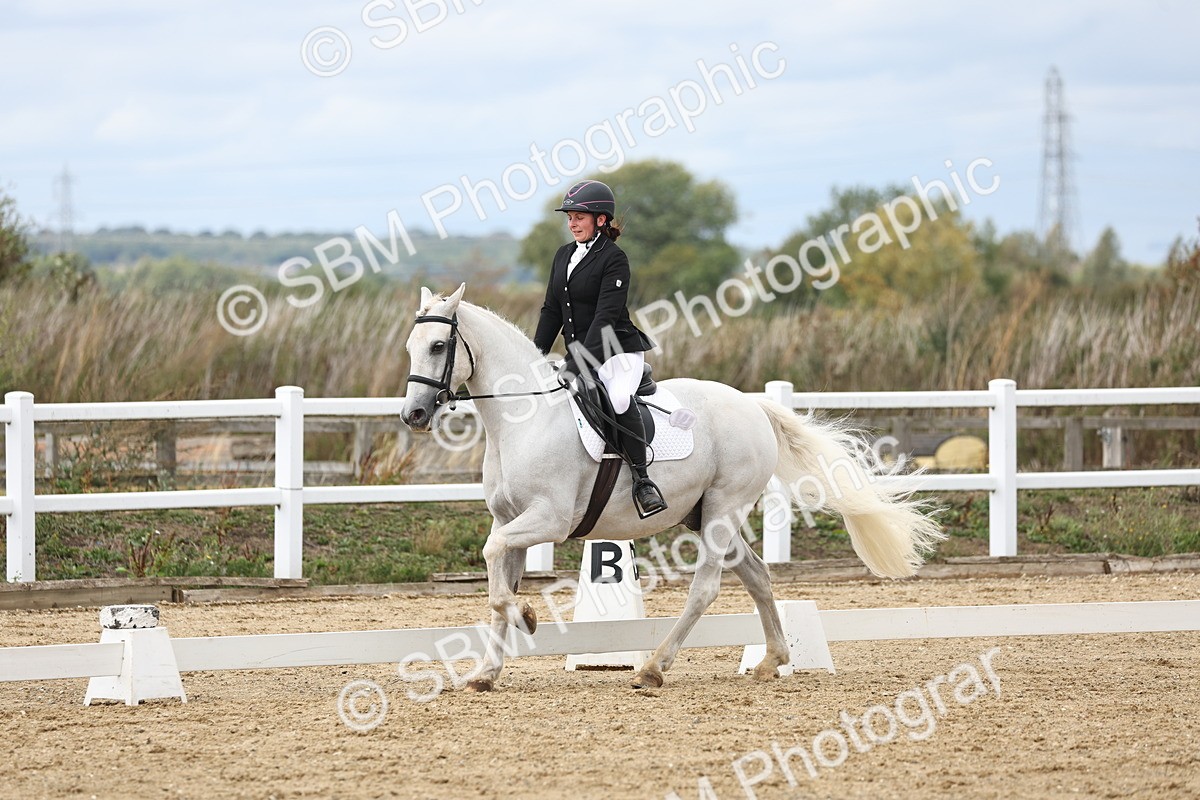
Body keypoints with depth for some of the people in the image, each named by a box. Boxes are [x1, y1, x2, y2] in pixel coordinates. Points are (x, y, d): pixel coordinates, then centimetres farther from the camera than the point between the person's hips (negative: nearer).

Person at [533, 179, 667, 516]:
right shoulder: (564, 255, 12)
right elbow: (551, 311, 16)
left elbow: (605, 316, -19)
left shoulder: (614, 259, -11)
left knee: (620, 400, -34)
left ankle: (642, 481, -29)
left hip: (619, 352, -9)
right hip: (579, 353, 9)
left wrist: (580, 361, -26)